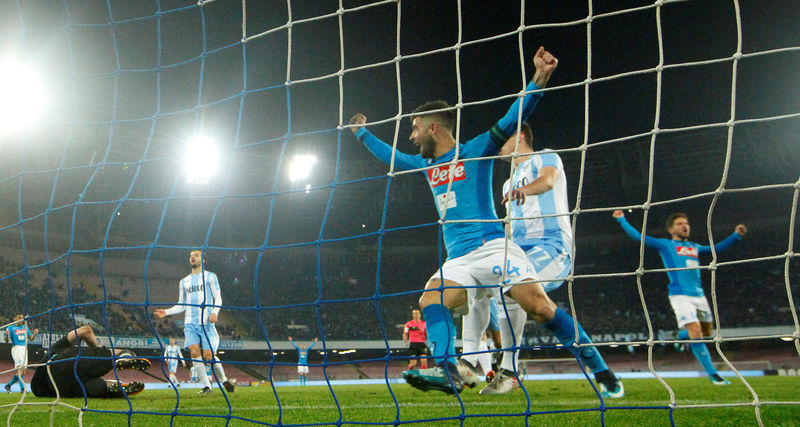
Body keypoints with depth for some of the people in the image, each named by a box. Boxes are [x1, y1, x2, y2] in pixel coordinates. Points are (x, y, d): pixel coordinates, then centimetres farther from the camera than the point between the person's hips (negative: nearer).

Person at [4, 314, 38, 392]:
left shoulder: (25, 327, 17)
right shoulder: (10, 328, 2)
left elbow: (31, 338, 17)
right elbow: (7, 340, -5)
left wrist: (34, 334, -3)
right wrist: (7, 335, -26)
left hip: (24, 349, 6)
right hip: (16, 348, -6)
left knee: (23, 370, 5)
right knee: (19, 368, -14)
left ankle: (9, 385, 19)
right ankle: (22, 388, -15)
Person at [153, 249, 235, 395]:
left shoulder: (210, 276, 7)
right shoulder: (184, 282, 19)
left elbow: (218, 298, 2)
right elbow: (181, 305, 21)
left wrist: (215, 312, -17)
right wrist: (166, 312, 6)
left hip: (206, 323, -4)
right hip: (190, 323, 4)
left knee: (208, 355, -10)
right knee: (194, 352, -15)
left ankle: (224, 380, 13)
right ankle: (206, 386, -8)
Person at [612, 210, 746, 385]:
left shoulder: (695, 247, 21)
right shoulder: (665, 245, 8)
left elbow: (716, 248, 26)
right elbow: (638, 237, 7)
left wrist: (736, 235, 17)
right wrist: (622, 219, 7)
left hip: (699, 295, 6)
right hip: (680, 295, -6)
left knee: (707, 332, 7)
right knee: (696, 334, -15)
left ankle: (682, 334, 37)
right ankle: (713, 374, -8)